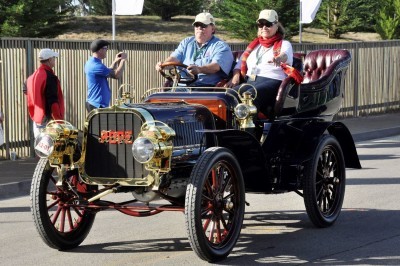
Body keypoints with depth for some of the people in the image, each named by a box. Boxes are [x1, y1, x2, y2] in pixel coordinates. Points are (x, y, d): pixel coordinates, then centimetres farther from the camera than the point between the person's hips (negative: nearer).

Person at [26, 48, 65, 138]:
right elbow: (53, 101, -19)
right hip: (48, 119, -9)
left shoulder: (33, 77, 11)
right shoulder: (50, 77, -15)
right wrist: (59, 120, -17)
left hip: (37, 119, 9)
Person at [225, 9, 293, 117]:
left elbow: (286, 55, -10)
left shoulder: (284, 44, 14)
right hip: (249, 82, 5)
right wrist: (235, 77, 5)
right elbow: (241, 63, 29)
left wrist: (280, 58, -37)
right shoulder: (254, 44, 32)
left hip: (271, 81, -5)